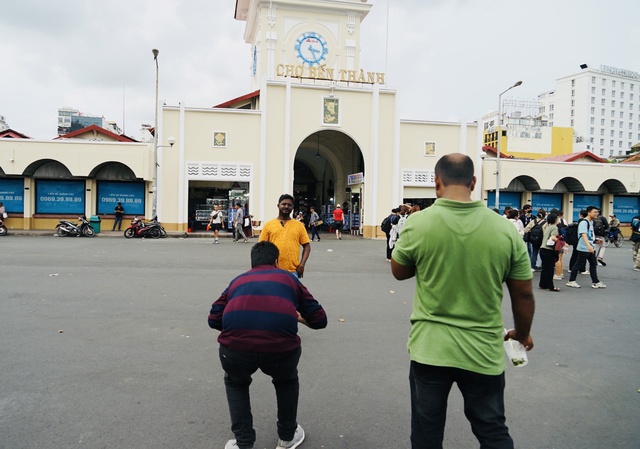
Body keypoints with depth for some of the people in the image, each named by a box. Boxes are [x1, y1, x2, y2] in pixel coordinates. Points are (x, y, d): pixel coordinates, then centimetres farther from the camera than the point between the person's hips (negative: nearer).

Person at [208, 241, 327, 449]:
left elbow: (214, 319, 24)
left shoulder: (238, 280, 29)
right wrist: (298, 317, 50)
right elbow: (319, 320, 28)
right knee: (287, 381, 37)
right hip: (281, 347, 0)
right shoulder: (288, 278, 27)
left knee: (235, 383, 37)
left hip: (235, 347, 1)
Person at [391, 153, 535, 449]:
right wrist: (523, 334, 18)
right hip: (484, 352, 1)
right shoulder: (506, 229, -9)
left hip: (429, 349, 0)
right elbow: (523, 295, 1)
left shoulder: (417, 224, -13)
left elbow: (399, 272, 4)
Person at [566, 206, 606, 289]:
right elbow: (584, 235, -32)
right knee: (579, 264, -1)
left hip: (591, 248, 9)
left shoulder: (591, 222, 12)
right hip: (584, 248, -9)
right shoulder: (584, 222, -18)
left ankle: (595, 282, 15)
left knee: (593, 264, 9)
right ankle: (571, 281, 9)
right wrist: (588, 245, -43)